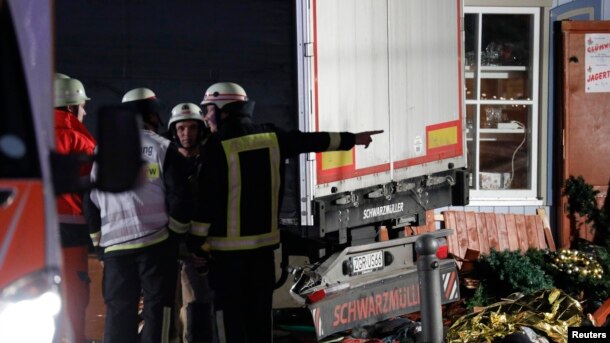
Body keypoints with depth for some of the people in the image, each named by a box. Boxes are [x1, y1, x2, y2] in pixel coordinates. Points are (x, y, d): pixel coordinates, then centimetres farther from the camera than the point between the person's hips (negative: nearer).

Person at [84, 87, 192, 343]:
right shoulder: (164, 149, -1)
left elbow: (92, 202, 13)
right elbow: (179, 198, -5)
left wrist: (100, 242, 20)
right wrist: (179, 233, 8)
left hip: (115, 245, 4)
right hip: (157, 243, -3)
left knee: (117, 312, 7)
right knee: (156, 309, -1)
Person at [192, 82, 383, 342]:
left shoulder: (217, 145, -12)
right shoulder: (271, 137, 4)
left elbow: (206, 197, -14)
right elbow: (311, 140, 16)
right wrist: (351, 139, 29)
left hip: (228, 244, -6)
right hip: (264, 239, 6)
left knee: (230, 310, -1)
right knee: (260, 308, 14)